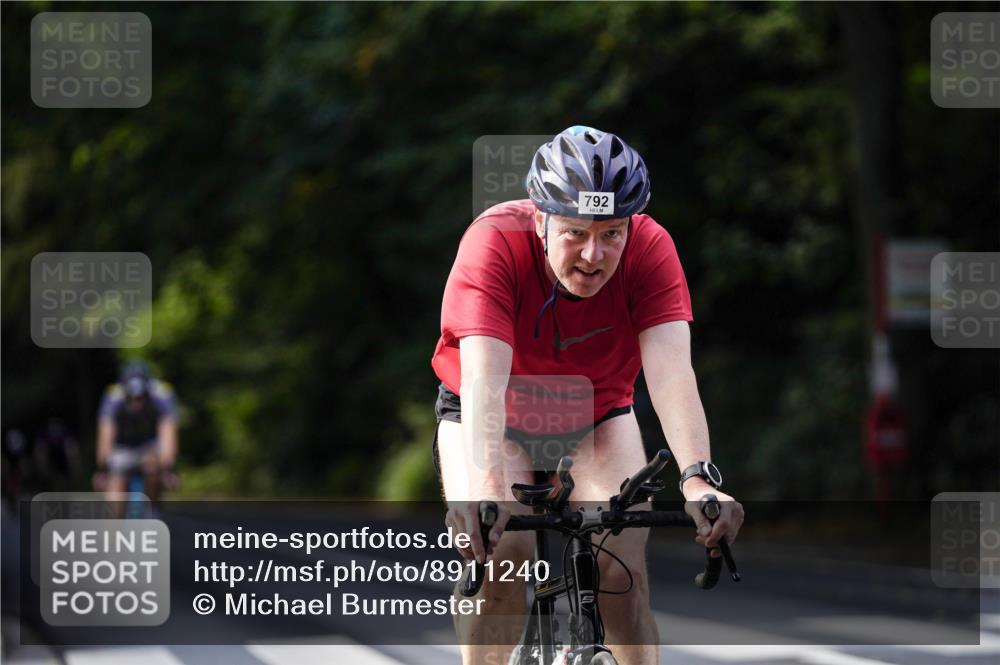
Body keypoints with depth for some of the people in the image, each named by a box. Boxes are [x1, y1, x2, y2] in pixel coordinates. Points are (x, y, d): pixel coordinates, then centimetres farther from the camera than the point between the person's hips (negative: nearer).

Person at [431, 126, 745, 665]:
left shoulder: (650, 248, -27)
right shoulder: (494, 242, -33)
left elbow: (671, 371, -37)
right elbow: (483, 377, -43)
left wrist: (698, 478, -53)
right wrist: (485, 489, -58)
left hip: (596, 416, 2)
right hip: (494, 419, -2)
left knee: (622, 561, -17)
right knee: (498, 557, -24)